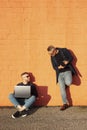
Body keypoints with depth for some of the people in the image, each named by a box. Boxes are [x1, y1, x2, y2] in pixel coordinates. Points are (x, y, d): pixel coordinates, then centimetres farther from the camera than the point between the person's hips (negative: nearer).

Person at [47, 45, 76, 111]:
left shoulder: (64, 50, -3)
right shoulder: (52, 57, 7)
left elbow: (71, 58, -1)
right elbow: (54, 67, 9)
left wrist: (66, 62, -18)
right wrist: (59, 67, -12)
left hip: (67, 71, -3)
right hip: (60, 73, 4)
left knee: (68, 83, -30)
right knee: (62, 89, -2)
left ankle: (66, 82, 8)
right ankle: (65, 103, 10)